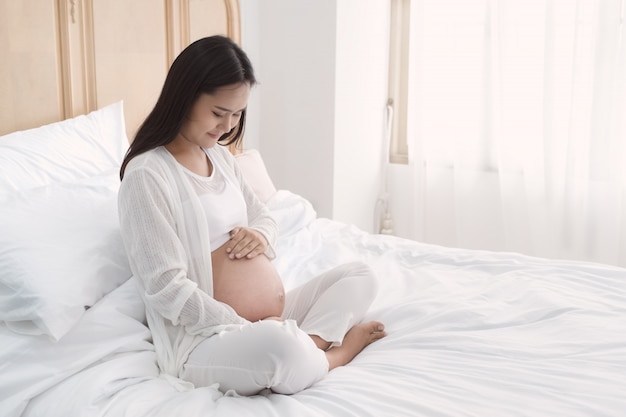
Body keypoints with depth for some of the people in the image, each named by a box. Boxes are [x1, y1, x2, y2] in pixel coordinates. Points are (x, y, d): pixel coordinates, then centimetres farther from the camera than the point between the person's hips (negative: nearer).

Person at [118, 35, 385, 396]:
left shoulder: (220, 156, 11)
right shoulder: (146, 175, -15)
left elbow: (266, 218, 23)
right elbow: (166, 288, -19)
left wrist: (259, 234, -4)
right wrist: (249, 329, -17)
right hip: (209, 336, -9)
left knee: (360, 275, 7)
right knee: (277, 346, -39)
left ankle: (312, 344, -19)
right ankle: (332, 356, -5)